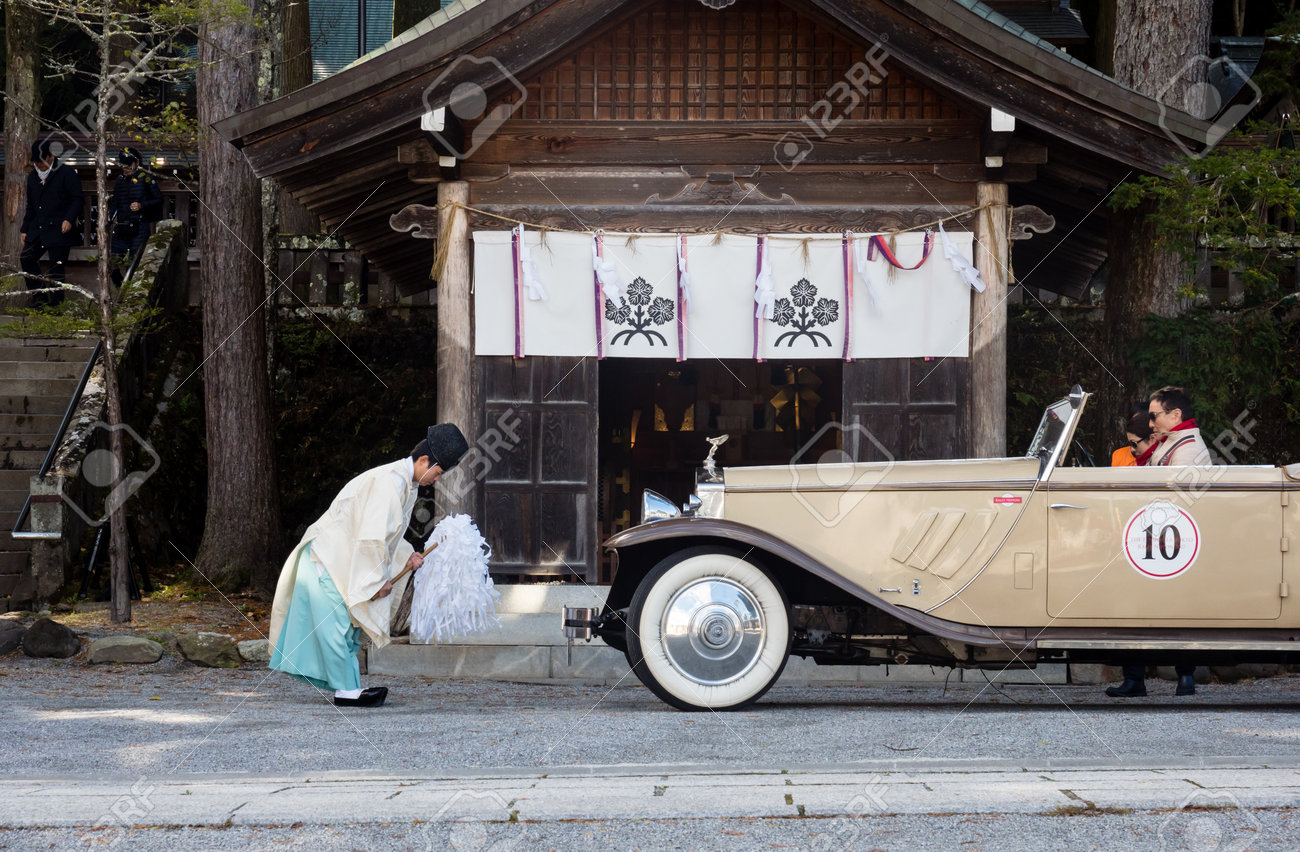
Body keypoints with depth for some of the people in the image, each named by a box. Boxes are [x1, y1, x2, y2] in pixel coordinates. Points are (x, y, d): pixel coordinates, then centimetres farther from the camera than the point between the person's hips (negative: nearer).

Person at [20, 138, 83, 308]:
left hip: (59, 230, -6)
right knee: (26, 258, -7)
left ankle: (55, 303, 1)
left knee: (57, 268, -5)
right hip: (37, 229, 6)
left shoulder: (66, 173, -3)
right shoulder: (33, 177, 18)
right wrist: (25, 229, 19)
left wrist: (69, 219, -20)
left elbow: (77, 199, -6)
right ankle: (40, 295, 4)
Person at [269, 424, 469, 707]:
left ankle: (348, 687, 14)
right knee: (335, 623, -7)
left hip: (346, 561, 11)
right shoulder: (389, 482, -24)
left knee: (348, 625, 11)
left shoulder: (407, 484, 8)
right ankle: (347, 690, -5)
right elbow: (372, 537, -28)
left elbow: (387, 533, 17)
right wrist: (379, 580, -21)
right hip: (328, 558, -11)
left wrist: (407, 556, 2)